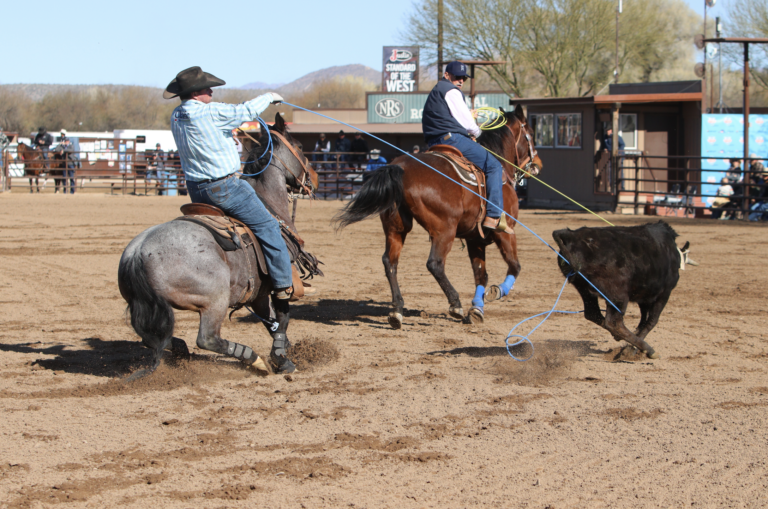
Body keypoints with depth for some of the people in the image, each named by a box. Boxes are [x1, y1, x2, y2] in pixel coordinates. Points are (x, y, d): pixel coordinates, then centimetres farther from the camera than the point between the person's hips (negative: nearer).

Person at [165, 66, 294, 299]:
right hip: (224, 188, -8)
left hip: (196, 191, 8)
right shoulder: (211, 112, -20)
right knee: (267, 227, 0)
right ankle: (283, 284, 2)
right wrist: (268, 97, 5)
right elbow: (245, 112, -10)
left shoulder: (176, 117, 5)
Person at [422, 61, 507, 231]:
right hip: (452, 138, -10)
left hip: (434, 143, 10)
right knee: (493, 166, -9)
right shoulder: (451, 91, -3)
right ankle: (494, 215, -19)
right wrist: (476, 132, 13)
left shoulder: (435, 92, 28)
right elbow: (465, 121, -6)